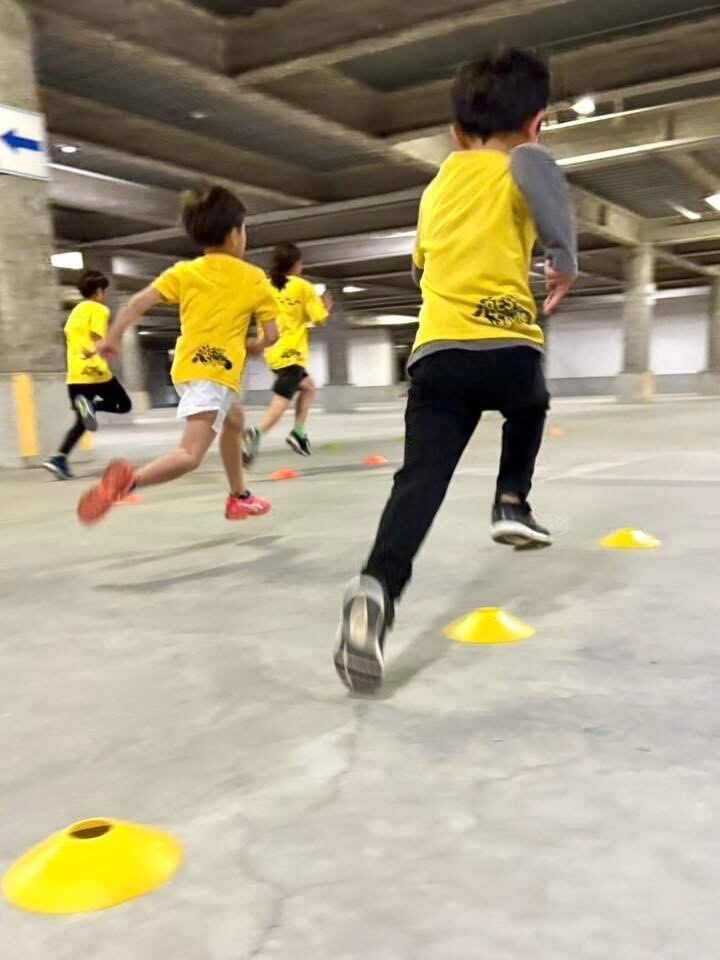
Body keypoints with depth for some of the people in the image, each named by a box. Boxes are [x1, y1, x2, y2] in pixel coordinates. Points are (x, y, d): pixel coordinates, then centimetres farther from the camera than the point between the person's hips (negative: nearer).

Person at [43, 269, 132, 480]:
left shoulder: (76, 310, 21)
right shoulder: (99, 309, -3)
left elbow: (70, 337, 20)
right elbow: (97, 338, -18)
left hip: (74, 375, 8)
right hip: (95, 372, -8)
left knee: (82, 421, 11)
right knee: (124, 405, 11)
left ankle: (58, 459, -7)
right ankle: (91, 405, -18)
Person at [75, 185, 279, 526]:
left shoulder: (184, 272, 8)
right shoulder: (254, 278, 1)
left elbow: (138, 302, -2)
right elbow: (272, 334, 2)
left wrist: (112, 338, 6)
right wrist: (255, 345, 23)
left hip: (187, 367, 7)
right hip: (216, 372, -6)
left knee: (234, 420, 31)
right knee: (190, 455, -16)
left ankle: (239, 498, 37)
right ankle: (129, 479, -44)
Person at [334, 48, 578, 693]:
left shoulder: (437, 187, 24)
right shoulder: (519, 167, 7)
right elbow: (535, 165, -19)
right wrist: (566, 259, -12)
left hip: (437, 353, 3)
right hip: (508, 348, -2)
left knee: (420, 480, -9)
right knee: (530, 406, 33)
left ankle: (377, 589, -30)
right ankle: (512, 504, 22)